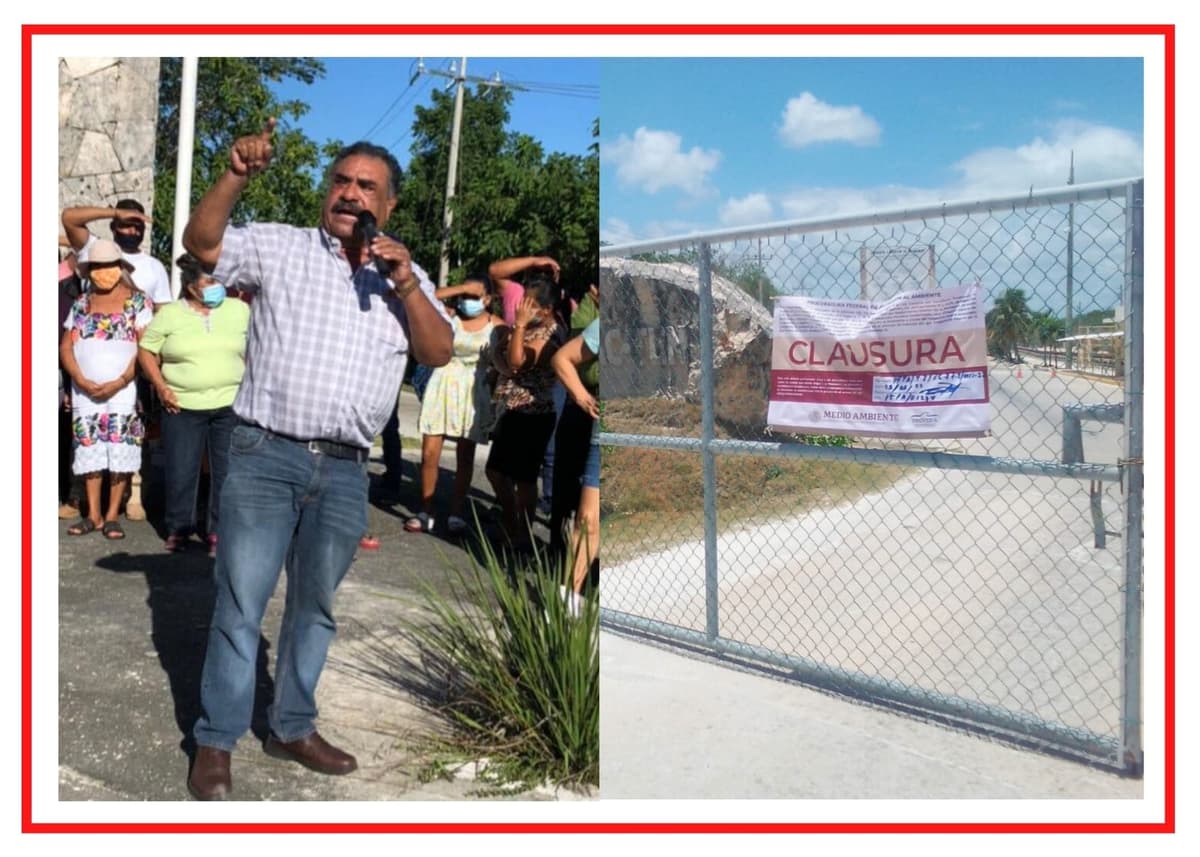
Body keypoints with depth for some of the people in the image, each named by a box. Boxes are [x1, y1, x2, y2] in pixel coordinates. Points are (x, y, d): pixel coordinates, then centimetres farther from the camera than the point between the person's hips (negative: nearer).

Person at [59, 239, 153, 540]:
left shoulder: (137, 302, 0)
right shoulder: (81, 304, 11)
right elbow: (65, 347, 8)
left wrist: (120, 381, -14)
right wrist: (82, 380, -7)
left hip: (123, 389, -3)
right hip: (85, 389, 3)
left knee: (120, 448, -4)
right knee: (88, 449, 4)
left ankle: (112, 516, 3)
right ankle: (93, 514, 10)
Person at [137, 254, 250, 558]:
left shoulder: (239, 310, 4)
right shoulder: (169, 315, 1)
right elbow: (146, 351, 7)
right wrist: (160, 386, -3)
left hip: (230, 404, 1)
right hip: (182, 406, -1)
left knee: (226, 470, 3)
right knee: (180, 471, 5)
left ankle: (219, 531, 15)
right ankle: (178, 529, 22)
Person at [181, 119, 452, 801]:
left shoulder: (406, 277, 12)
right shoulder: (281, 247, 6)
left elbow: (440, 353, 1)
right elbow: (202, 242, -5)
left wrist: (406, 286, -13)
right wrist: (237, 177, -18)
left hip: (345, 471, 3)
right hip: (266, 456, -3)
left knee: (316, 607, 14)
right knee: (240, 605, 0)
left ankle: (293, 728, 29)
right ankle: (216, 743, 13)